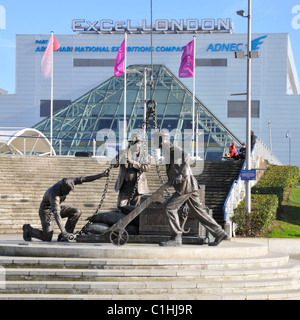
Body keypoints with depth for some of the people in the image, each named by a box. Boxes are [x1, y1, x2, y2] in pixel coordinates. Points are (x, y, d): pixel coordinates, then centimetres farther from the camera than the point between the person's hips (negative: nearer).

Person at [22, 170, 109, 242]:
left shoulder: (67, 182, -17)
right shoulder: (54, 194, -38)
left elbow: (84, 179, -12)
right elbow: (56, 213, -44)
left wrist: (101, 175, -16)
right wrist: (63, 231, -51)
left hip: (57, 207, 8)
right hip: (47, 211, -8)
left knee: (76, 212, -12)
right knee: (47, 238, -13)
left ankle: (63, 237, -6)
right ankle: (28, 229, 13)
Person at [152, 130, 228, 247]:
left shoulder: (173, 149, -10)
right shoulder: (169, 151, 21)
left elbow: (185, 157, -29)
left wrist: (180, 174, -33)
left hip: (186, 185, -10)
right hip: (191, 186, 10)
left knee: (170, 207, -8)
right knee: (198, 211, 11)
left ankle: (176, 238, -7)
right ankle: (219, 233, 11)